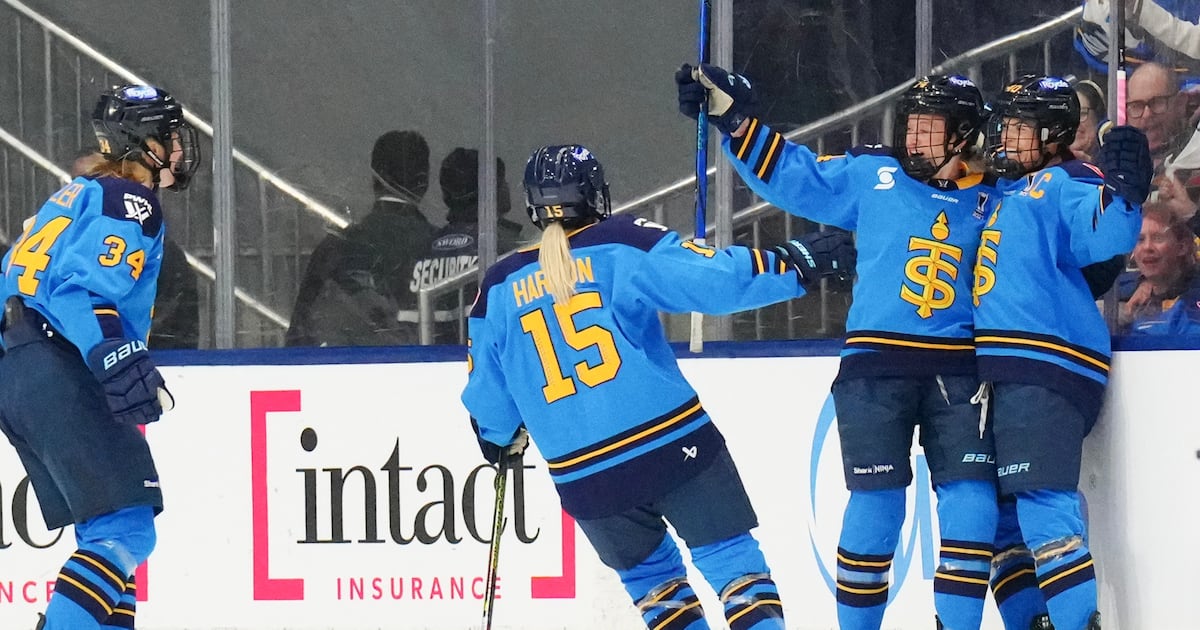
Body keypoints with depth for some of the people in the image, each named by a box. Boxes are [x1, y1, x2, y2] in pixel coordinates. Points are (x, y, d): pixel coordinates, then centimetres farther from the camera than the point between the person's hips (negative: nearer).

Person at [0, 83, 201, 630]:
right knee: (127, 529, -17)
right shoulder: (128, 200, -5)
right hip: (56, 374, -10)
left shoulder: (78, 196, 25)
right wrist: (121, 362, -29)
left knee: (111, 531, 14)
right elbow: (85, 287, -19)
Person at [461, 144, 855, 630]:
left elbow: (486, 397, 14)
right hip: (672, 444, -3)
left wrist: (499, 439, 34)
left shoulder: (499, 289, 8)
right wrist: (797, 263, -7)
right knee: (731, 559, 1)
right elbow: (710, 277, -14)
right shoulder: (622, 245, -2)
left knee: (649, 574, 21)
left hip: (584, 475, 3)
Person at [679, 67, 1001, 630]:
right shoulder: (871, 176, 6)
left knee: (971, 505, -8)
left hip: (957, 372, 1)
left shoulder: (991, 203, 10)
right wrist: (733, 118, 2)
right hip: (875, 366, -1)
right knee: (876, 504, -6)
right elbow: (788, 175, 9)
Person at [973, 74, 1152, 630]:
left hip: (1047, 366, -10)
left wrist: (1122, 193, -39)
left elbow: (1105, 239, -19)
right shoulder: (1007, 195, 25)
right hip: (1006, 375, 10)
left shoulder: (1065, 185, -1)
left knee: (1040, 504, -20)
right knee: (1002, 516, 9)